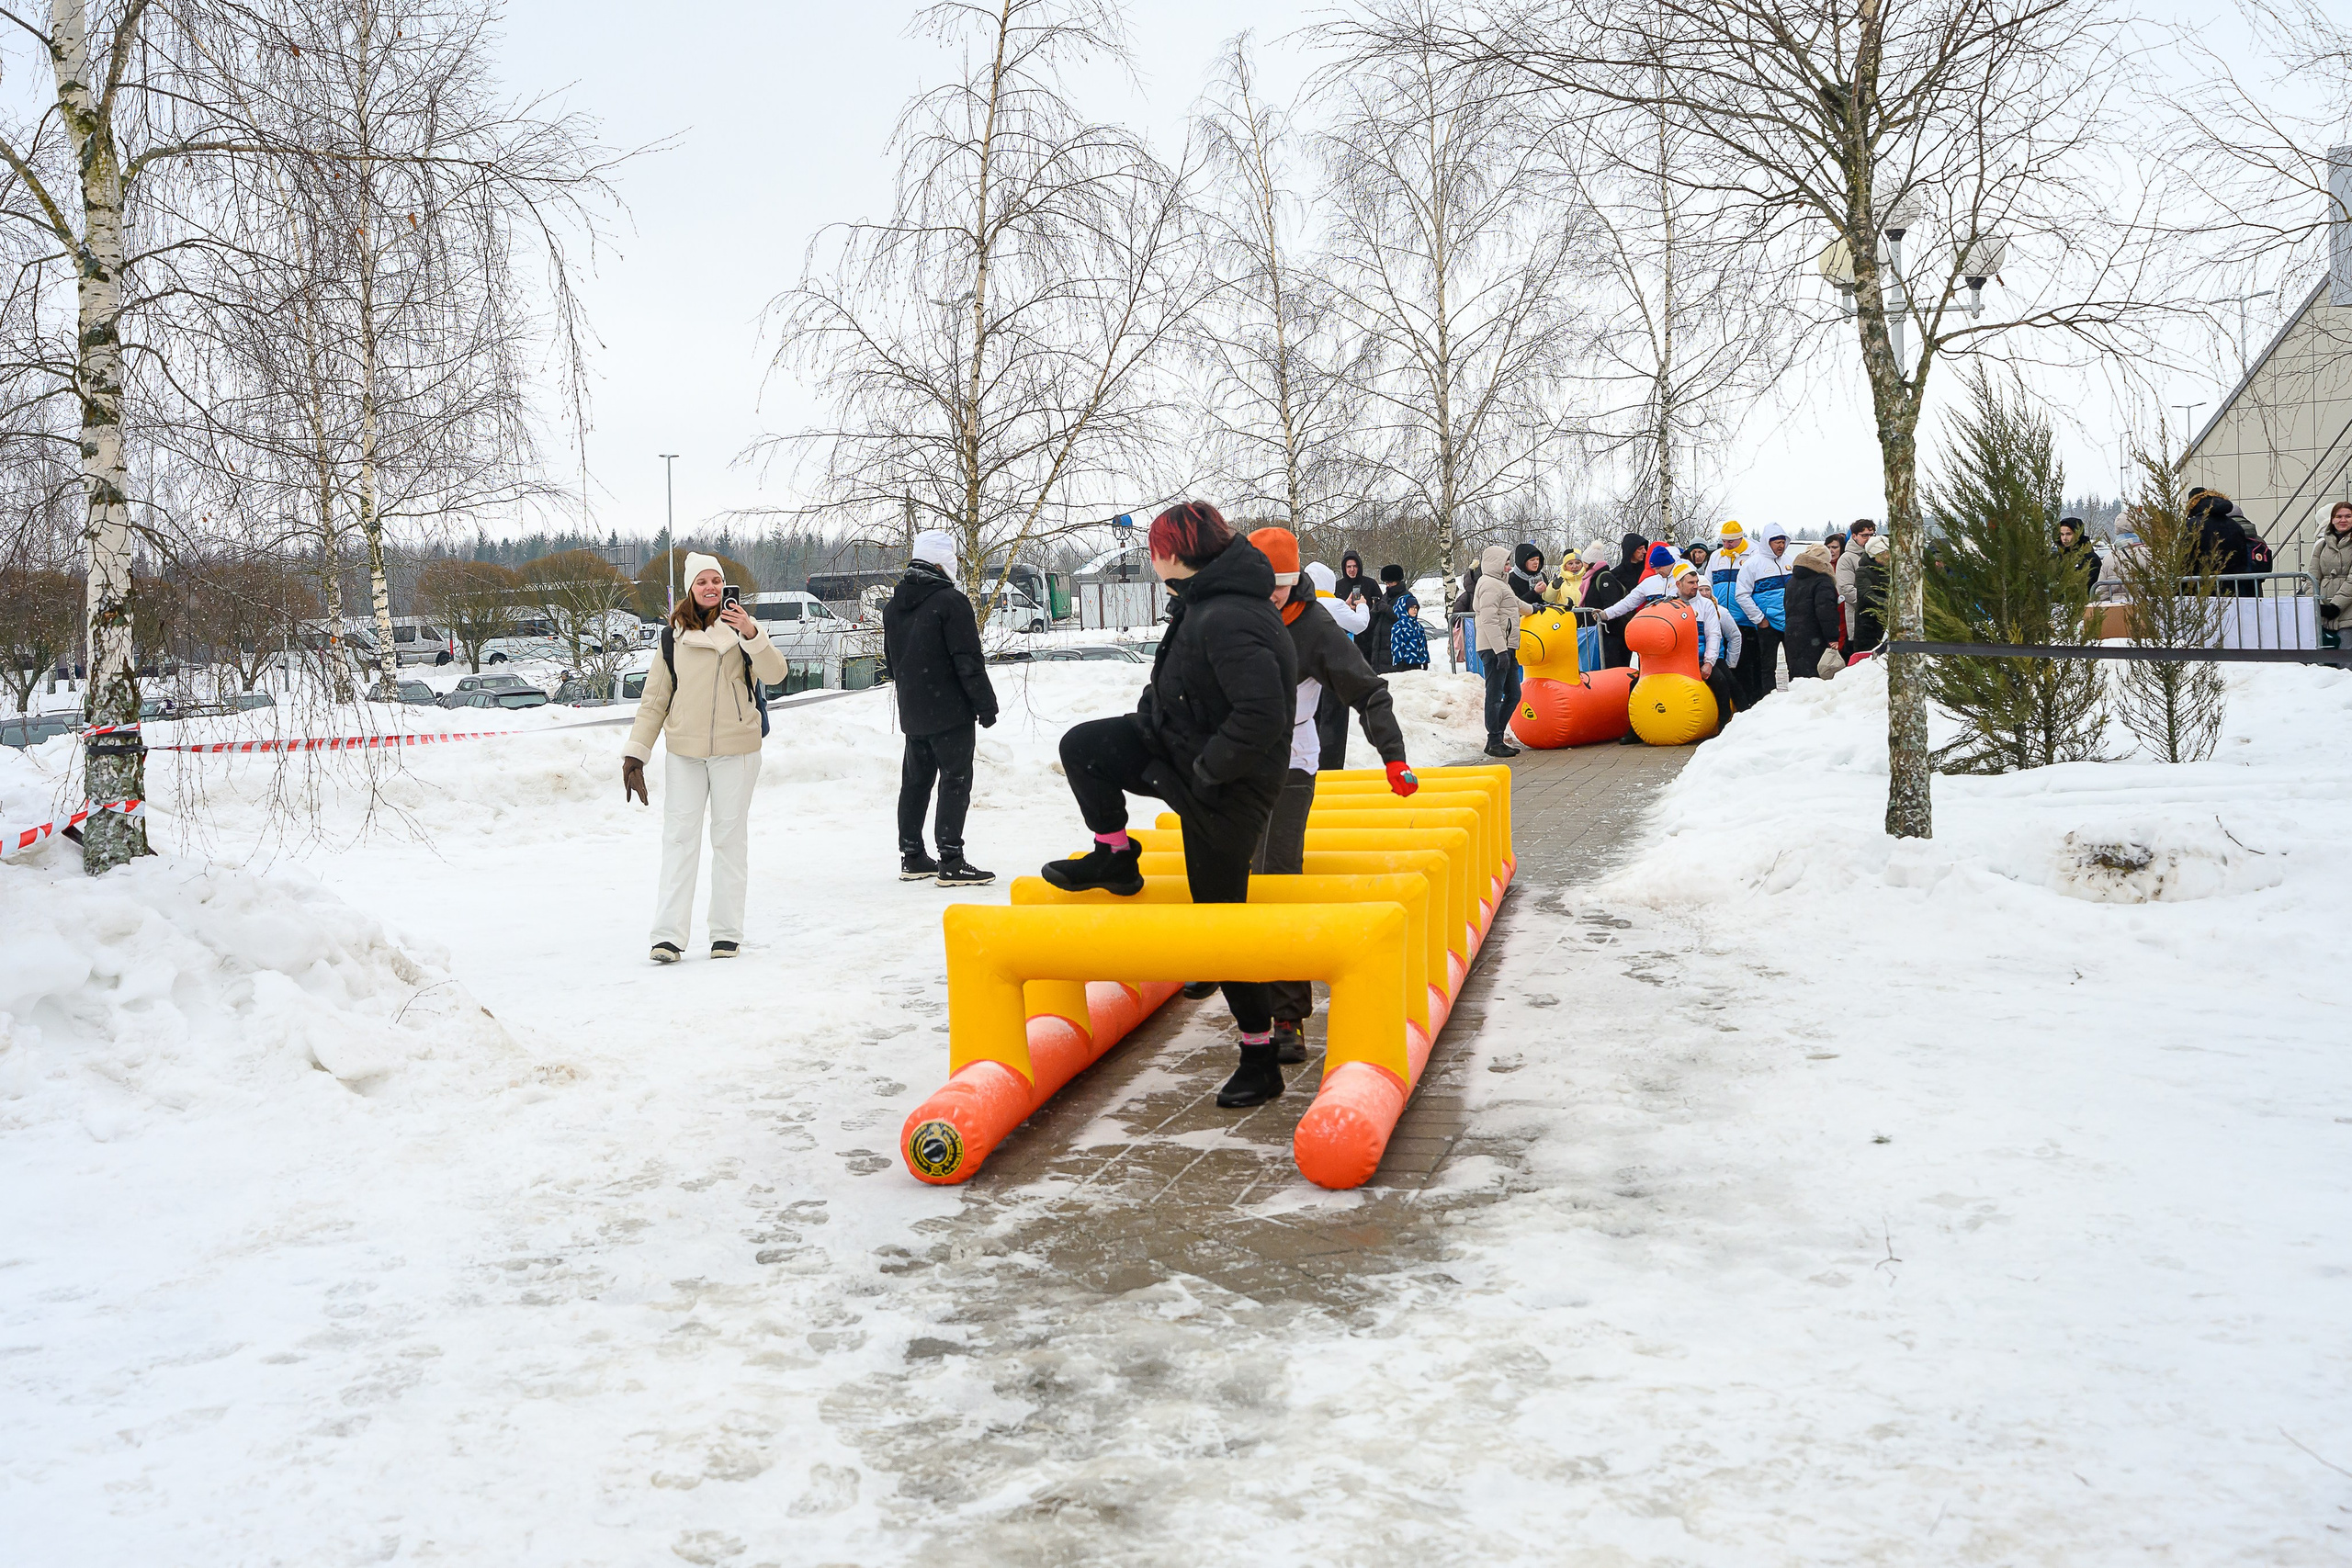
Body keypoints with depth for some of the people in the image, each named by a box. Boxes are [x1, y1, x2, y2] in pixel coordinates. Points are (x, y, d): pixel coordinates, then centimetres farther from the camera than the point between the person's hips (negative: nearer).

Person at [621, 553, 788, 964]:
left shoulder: (740, 626, 2)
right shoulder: (673, 636, 8)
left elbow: (774, 674, -12)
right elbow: (655, 699, 12)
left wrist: (751, 634, -27)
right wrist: (635, 753, 8)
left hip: (735, 749, -2)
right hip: (683, 750, 2)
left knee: (730, 837, 5)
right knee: (679, 838, -2)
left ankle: (727, 933, 12)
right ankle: (668, 935, -3)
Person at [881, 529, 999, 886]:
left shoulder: (893, 606, 12)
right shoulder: (951, 600, -13)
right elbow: (968, 661, -16)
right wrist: (985, 704, -9)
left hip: (911, 713, 8)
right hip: (950, 711, -8)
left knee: (915, 780, 15)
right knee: (955, 780, -6)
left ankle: (912, 857, 20)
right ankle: (951, 863, -10)